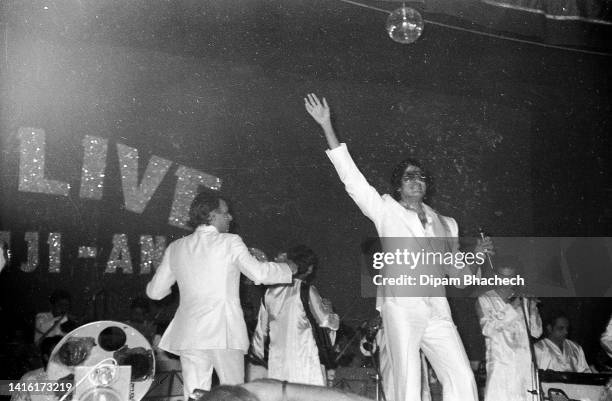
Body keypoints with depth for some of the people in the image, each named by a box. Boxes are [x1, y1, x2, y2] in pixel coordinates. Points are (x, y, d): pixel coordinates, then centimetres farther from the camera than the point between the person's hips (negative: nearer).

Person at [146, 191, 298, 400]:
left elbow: (155, 291, 16)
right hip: (224, 332, -4)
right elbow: (259, 273, -3)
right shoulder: (230, 242, -2)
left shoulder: (176, 247, 11)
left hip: (188, 334, 4)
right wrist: (287, 268, 15)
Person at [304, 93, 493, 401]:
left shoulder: (443, 223, 20)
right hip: (401, 305, -4)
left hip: (437, 308, 4)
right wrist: (327, 126, -1)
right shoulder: (386, 211, 9)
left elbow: (456, 273, 24)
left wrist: (475, 255, 3)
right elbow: (350, 175, 2)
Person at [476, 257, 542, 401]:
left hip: (525, 363, 4)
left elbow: (536, 333, 14)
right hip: (500, 364, -3)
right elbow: (487, 329, -7)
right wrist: (511, 308, -10)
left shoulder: (523, 300, 17)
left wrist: (533, 310, -3)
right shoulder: (485, 300, 8)